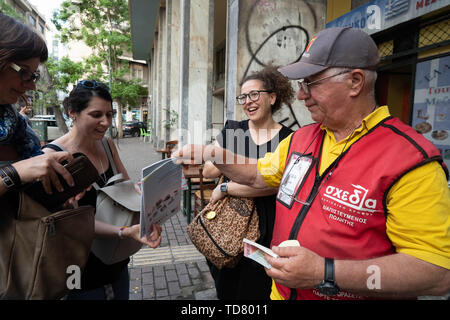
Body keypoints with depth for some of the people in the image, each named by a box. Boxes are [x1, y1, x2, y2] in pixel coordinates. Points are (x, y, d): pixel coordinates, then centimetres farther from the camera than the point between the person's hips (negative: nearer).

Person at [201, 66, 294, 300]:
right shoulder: (231, 131, 3)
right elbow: (208, 171, -3)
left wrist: (225, 188, -16)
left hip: (267, 229, -2)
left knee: (257, 290, 11)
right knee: (226, 290, 16)